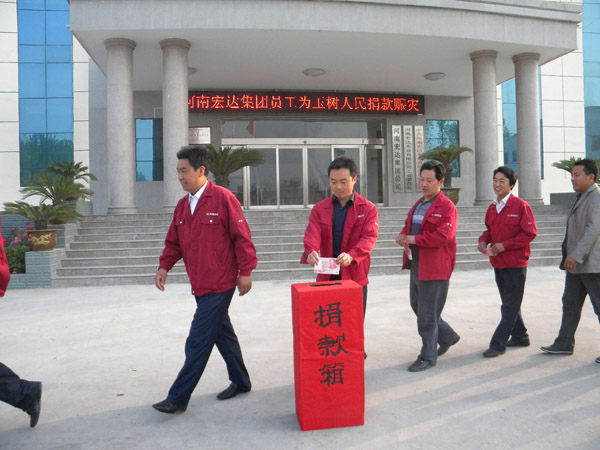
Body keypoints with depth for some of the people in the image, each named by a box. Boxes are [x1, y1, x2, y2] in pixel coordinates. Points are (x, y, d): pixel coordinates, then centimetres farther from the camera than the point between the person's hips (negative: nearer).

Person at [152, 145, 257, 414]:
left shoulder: (223, 198, -11)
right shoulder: (182, 205, 12)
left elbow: (241, 237, -11)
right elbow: (174, 242, 16)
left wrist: (245, 272, -12)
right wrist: (165, 266, 1)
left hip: (219, 285, -8)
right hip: (200, 285, 8)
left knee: (198, 342, -4)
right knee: (222, 333, 18)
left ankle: (178, 398, 5)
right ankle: (240, 382, 34)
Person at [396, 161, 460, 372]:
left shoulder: (447, 207, -11)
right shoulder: (418, 205, 17)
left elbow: (444, 236, -22)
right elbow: (408, 227, 22)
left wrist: (415, 239, -21)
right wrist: (403, 236, -1)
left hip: (434, 267, -9)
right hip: (416, 264, 9)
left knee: (427, 313, -2)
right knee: (417, 306, 18)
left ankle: (428, 357, 12)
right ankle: (448, 336, 38)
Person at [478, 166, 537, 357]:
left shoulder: (521, 206, -12)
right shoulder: (492, 208, 8)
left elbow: (530, 233, -14)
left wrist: (504, 245, -19)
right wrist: (483, 240, -3)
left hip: (515, 263, -7)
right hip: (498, 263, 8)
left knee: (510, 306, -1)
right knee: (508, 304, 18)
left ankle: (498, 344, 2)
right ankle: (520, 336, 34)